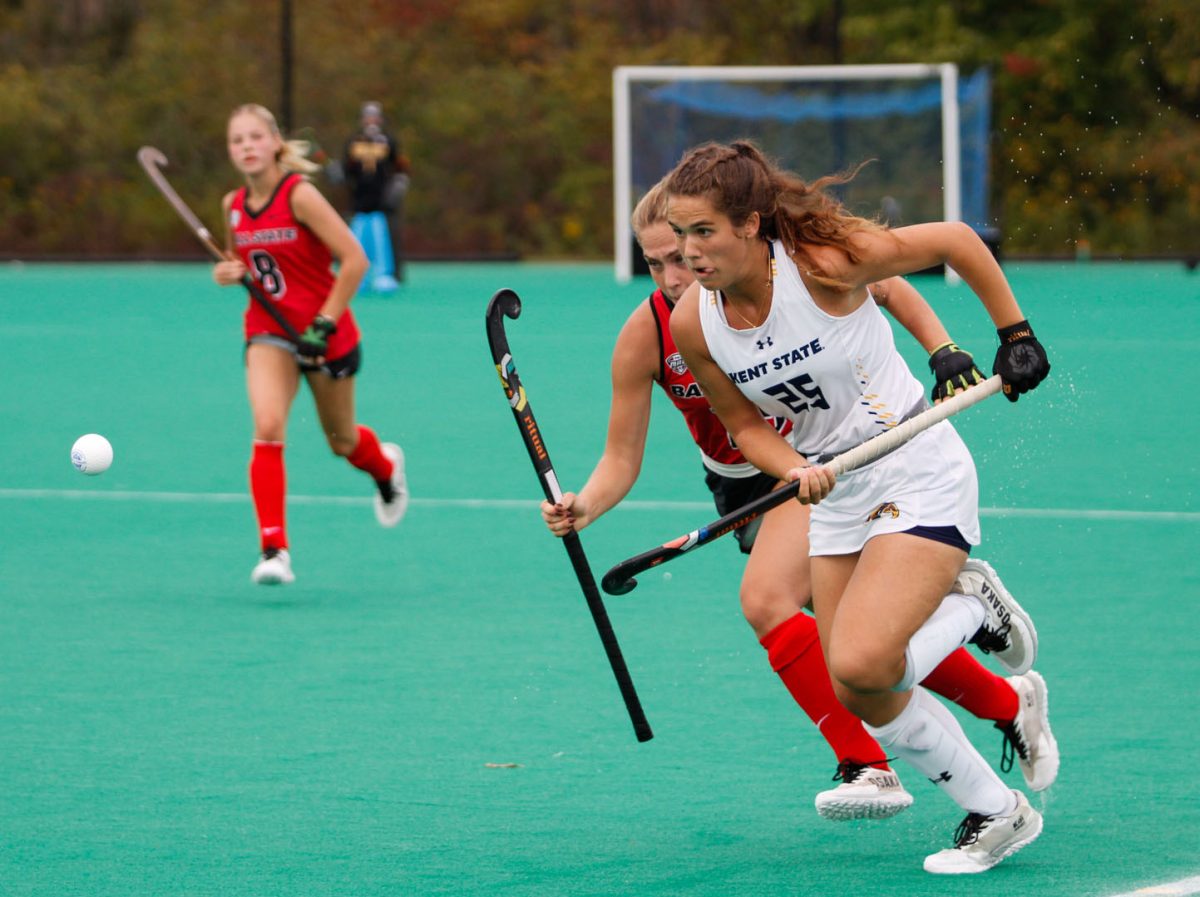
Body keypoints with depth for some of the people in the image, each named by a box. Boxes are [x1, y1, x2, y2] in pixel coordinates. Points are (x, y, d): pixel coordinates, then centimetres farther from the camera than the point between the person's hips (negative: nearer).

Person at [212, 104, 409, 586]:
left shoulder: (299, 195, -18)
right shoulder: (234, 206, 0)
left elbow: (354, 259, -19)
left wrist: (325, 322, -20)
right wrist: (228, 273, -6)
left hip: (326, 334, -3)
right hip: (269, 332, 3)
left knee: (342, 441, 15)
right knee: (268, 428, -21)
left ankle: (386, 467, 52)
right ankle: (273, 548, -22)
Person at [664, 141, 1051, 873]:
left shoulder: (824, 263, -24)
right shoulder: (692, 325, -9)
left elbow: (956, 241, -10)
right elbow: (745, 423, 5)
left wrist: (1015, 333, -4)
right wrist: (795, 471, -15)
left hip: (920, 474, -6)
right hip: (838, 497, 6)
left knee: (859, 665, -24)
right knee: (865, 700, 1)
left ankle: (971, 609, 5)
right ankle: (997, 812, 21)